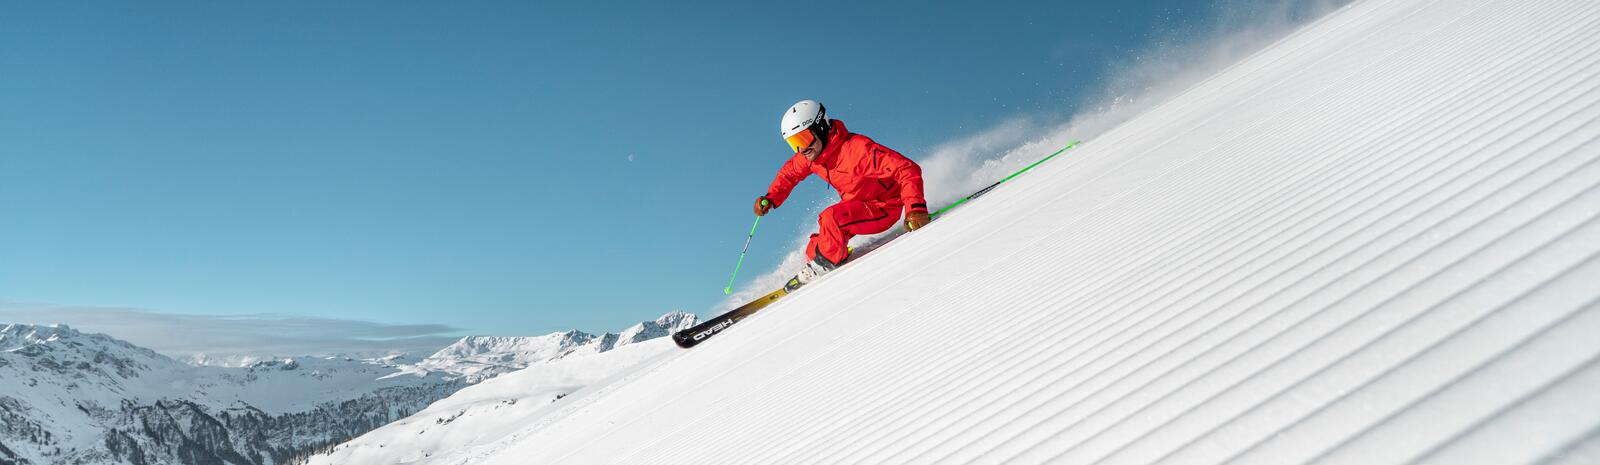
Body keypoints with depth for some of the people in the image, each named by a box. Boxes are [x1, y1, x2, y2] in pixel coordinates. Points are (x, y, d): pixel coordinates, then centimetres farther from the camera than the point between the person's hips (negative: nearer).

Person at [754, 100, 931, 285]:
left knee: (831, 218, -26)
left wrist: (915, 208, -46)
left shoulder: (857, 148, -32)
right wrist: (771, 198, -1)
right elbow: (789, 172, 15)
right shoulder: (810, 155, -8)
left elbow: (908, 169, -34)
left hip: (884, 208, -7)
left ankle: (826, 263, -3)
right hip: (856, 204, 8)